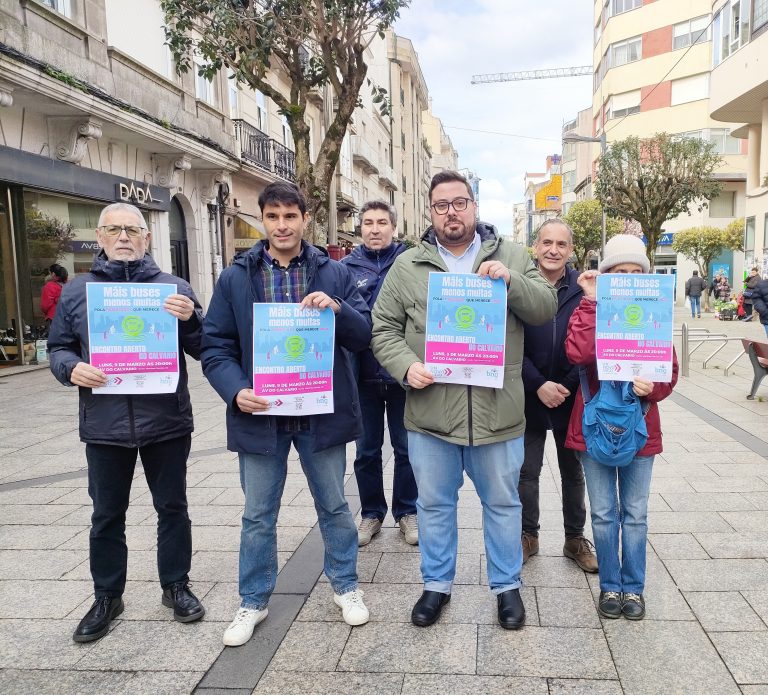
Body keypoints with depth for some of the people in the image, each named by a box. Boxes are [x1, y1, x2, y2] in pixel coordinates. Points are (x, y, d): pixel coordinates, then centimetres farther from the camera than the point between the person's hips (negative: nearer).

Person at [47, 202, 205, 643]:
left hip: (166, 421, -1)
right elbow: (58, 348, 11)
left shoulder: (174, 288, 2)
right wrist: (71, 368, -12)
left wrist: (190, 319, -19)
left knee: (172, 507, 12)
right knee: (107, 515, 13)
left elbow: (203, 350, 1)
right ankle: (107, 596, 30)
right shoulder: (77, 291, 6)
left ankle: (177, 586, 30)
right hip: (105, 424, 1)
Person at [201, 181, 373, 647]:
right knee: (259, 515, 14)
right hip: (260, 415, 1)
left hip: (322, 413, 0)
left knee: (334, 506, 15)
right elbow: (215, 347, 0)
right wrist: (236, 391, -17)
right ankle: (254, 601, 33)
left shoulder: (335, 274, 1)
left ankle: (345, 585, 37)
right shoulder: (235, 278, 1)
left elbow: (365, 335, -1)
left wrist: (337, 309, -21)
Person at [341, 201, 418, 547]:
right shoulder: (346, 267, 1)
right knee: (366, 451, 14)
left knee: (406, 448, 12)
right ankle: (371, 512, 32)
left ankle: (407, 511, 30)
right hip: (364, 374, 1)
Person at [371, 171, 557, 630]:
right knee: (435, 504, 15)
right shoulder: (408, 265, 4)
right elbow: (384, 329, 4)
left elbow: (546, 307, 0)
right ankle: (437, 584, 35)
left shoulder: (511, 256, 5)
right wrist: (407, 366, -14)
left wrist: (510, 281, -17)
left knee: (503, 503, 15)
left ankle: (507, 584, 35)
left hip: (497, 412, 0)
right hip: (429, 412, 1)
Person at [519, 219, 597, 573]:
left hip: (572, 397, 1)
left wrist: (569, 386, -12)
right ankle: (528, 535, 28)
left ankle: (575, 539, 31)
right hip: (529, 395, -1)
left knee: (573, 471, 15)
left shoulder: (584, 288, -4)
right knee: (527, 470, 10)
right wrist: (538, 385, -14)